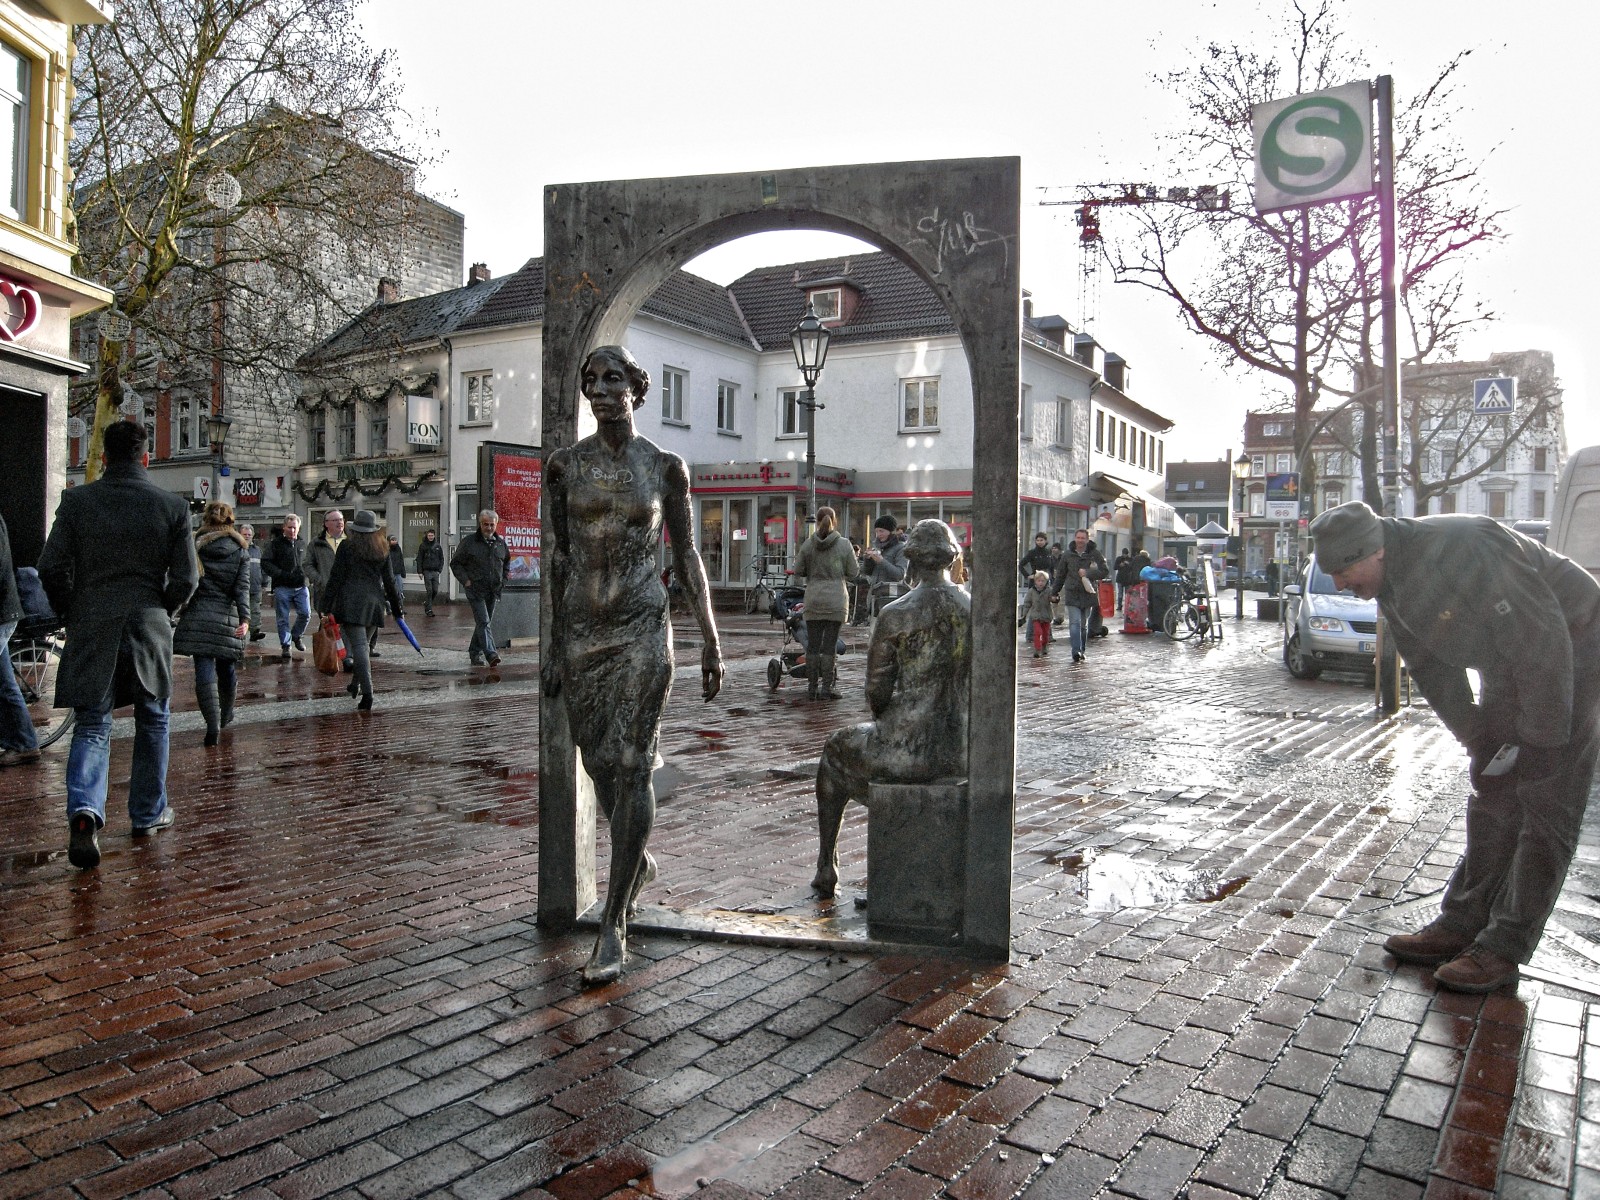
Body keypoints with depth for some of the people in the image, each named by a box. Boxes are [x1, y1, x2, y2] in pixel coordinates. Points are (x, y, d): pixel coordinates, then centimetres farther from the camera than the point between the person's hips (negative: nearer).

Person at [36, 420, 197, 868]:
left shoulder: (76, 500, -2)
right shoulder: (172, 506, -3)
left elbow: (51, 569, -3)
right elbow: (186, 577, -4)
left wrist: (73, 613, 12)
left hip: (90, 630, 0)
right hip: (149, 628, 0)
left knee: (92, 726, 6)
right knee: (152, 723, 15)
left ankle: (84, 810, -16)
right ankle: (148, 814, 24)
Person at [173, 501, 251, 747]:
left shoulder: (195, 545, 1)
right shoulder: (240, 550, 3)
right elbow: (242, 587, -5)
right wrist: (245, 618, -11)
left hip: (198, 616, -1)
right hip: (227, 617, 1)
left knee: (204, 671, -4)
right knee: (227, 668, 17)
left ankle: (213, 725, -14)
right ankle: (225, 717, 35)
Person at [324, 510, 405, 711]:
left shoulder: (346, 546, -1)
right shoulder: (383, 549, 9)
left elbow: (336, 576, -4)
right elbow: (389, 581, 10)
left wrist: (327, 603, -1)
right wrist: (397, 607, 17)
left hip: (351, 603, -4)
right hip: (374, 602, 4)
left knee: (358, 646, -10)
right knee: (363, 645, 18)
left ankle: (367, 692, -19)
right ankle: (355, 685, 30)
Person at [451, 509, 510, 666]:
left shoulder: (501, 543, 10)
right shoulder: (469, 541, -2)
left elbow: (507, 562, 28)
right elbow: (456, 563, 3)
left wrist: (503, 580, 16)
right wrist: (465, 580, -7)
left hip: (493, 591, 5)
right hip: (475, 589, -5)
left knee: (484, 622, 12)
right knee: (483, 622, -16)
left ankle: (474, 652, 25)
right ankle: (491, 654, -26)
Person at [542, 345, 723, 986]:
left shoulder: (665, 467, 2)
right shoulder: (564, 464, 5)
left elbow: (688, 556, 4)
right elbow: (556, 558, 7)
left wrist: (710, 639, 1)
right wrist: (554, 643, 6)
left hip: (642, 628, -2)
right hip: (581, 630, 2)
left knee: (631, 765, -7)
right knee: (599, 762, 11)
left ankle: (613, 927, 1)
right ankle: (638, 861, 41)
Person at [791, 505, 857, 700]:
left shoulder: (808, 544, 0)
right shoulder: (844, 545, -4)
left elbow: (798, 572, 4)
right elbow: (852, 574, 0)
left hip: (813, 600, 1)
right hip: (836, 600, -1)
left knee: (812, 644, 7)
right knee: (829, 645, 2)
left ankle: (812, 687, 10)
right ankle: (826, 687, 3)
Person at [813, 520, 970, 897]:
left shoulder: (894, 615, -14)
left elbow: (876, 691, -8)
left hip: (909, 750, -4)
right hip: (961, 750, 5)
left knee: (835, 750, 28)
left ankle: (826, 869, 36)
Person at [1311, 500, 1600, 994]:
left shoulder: (1460, 550, -33)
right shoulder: (1390, 586, -4)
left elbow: (1543, 639, -29)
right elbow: (1432, 670, 6)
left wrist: (1542, 738, -24)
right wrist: (1474, 735, 2)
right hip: (1507, 670, 9)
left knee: (1546, 809, -7)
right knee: (1492, 796, 9)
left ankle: (1503, 950, -3)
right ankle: (1462, 925, 15)